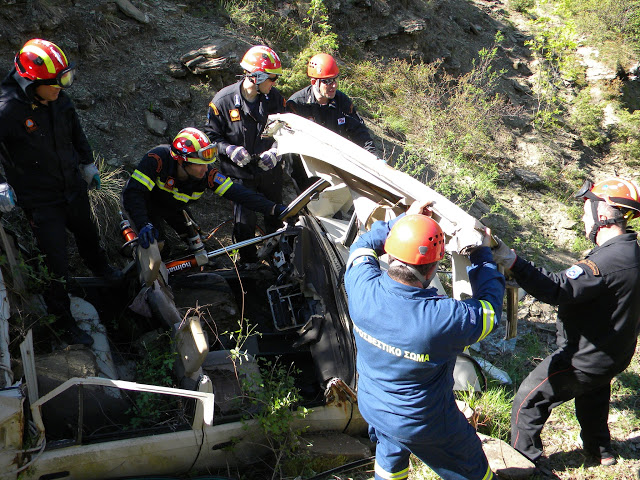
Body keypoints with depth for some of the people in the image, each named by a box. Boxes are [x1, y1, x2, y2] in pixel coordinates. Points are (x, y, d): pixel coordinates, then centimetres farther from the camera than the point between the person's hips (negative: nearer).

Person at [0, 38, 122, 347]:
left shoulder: (59, 99, -7)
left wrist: (87, 164, 18)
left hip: (73, 188, 6)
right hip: (41, 201, -6)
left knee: (87, 235, 31)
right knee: (56, 266, 0)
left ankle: (99, 266, 63)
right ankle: (65, 325, 18)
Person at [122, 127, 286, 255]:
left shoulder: (206, 174, -31)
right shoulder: (158, 158, -41)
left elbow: (238, 193, -32)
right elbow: (133, 192, -44)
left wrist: (275, 209, -40)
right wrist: (143, 225, -60)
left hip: (174, 207, 3)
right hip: (147, 203, -3)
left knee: (198, 248, 1)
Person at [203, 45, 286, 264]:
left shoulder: (275, 98, -5)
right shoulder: (224, 100, -14)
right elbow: (211, 135, -4)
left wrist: (275, 151, -12)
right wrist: (229, 149, -23)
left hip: (270, 170, 3)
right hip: (240, 173, -3)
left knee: (275, 216, 16)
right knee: (245, 221, 0)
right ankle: (248, 263, 20)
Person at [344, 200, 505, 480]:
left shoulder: (362, 289, -28)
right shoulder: (443, 318, -39)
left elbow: (362, 247, -4)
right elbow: (489, 310, -16)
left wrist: (404, 220, 1)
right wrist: (482, 256, -5)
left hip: (371, 407, 5)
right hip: (423, 424, -4)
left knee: (391, 456, 36)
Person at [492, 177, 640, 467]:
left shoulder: (608, 261, -32)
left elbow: (558, 290, -39)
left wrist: (511, 261, -44)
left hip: (586, 359, -9)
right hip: (612, 354, 9)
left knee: (528, 398, 4)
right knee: (592, 395, 33)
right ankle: (600, 450, 54)